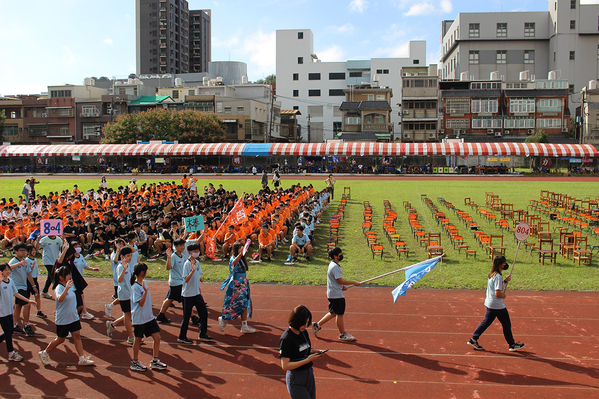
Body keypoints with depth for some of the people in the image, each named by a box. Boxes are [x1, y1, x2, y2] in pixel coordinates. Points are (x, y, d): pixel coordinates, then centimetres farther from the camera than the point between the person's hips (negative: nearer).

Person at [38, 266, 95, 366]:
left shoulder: (70, 286, 6)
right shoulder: (59, 288, -18)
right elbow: (60, 299, -40)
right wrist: (66, 288, -53)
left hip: (73, 317, 7)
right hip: (62, 319, -7)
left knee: (77, 336, 3)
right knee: (60, 339, 6)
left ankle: (82, 358, 6)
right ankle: (44, 353, 27)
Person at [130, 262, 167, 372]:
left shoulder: (144, 283, 6)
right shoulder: (135, 287, -18)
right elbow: (141, 303, -23)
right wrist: (145, 291, -31)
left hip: (149, 317, 7)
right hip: (139, 319, -7)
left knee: (157, 337, 4)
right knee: (138, 340, 8)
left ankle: (155, 362, 17)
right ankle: (135, 362, 26)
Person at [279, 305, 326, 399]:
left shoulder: (304, 332, 4)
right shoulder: (286, 339, -20)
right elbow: (285, 366, -23)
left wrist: (315, 352, 0)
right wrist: (307, 360, -24)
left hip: (309, 374, 8)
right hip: (295, 379, -8)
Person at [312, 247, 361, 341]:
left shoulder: (333, 264, 12)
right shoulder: (335, 267, -20)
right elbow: (340, 280, -23)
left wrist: (342, 287, 12)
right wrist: (353, 283, -16)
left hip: (332, 294, 10)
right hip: (336, 295, -10)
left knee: (333, 313, 17)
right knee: (340, 314, 2)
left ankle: (317, 325, 21)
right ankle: (343, 334, 13)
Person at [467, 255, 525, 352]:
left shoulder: (492, 275, 8)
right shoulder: (498, 277, -21)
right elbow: (497, 293, -25)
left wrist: (505, 281, 13)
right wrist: (503, 296, -6)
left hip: (490, 304, 9)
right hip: (498, 306, -9)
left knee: (486, 322, 14)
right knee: (506, 324, 6)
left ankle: (473, 339, 12)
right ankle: (512, 345, 17)